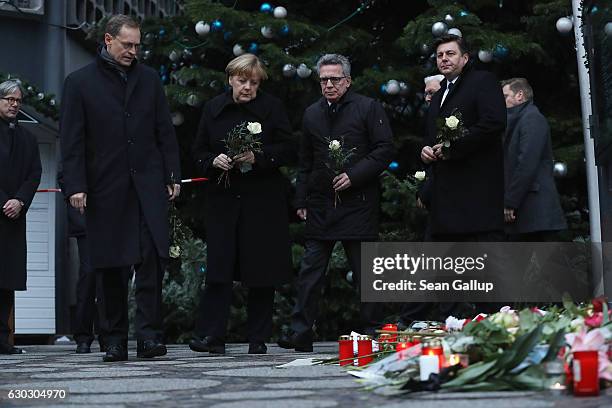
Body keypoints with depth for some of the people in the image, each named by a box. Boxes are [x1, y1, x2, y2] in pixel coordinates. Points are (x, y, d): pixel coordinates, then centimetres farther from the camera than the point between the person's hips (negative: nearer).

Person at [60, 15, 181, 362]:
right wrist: (76, 186, -7)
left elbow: (165, 132, 12)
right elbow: (72, 140, 1)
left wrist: (173, 176, 5)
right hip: (105, 187, -1)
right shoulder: (80, 82, 5)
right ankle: (116, 340, 13)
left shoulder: (149, 79, 12)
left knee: (153, 257, -12)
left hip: (148, 184, 1)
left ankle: (149, 335, -10)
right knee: (111, 266, 4)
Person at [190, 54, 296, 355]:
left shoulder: (272, 107, 2)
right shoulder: (213, 109, 8)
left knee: (262, 271, 2)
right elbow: (199, 151, 12)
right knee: (219, 266, -5)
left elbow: (289, 150, -1)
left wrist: (258, 157, -16)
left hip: (263, 200, -1)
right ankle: (211, 336, -2)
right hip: (223, 197, 1)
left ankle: (258, 338, 11)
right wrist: (214, 161, -10)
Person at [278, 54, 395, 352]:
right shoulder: (312, 114, 15)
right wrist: (301, 201, 13)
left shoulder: (368, 108, 0)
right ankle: (300, 333, 3)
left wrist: (354, 175, -14)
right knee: (310, 271, 1)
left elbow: (385, 149, -5)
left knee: (365, 270, 2)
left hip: (358, 202, -4)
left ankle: (371, 331, 11)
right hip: (320, 205, 4)